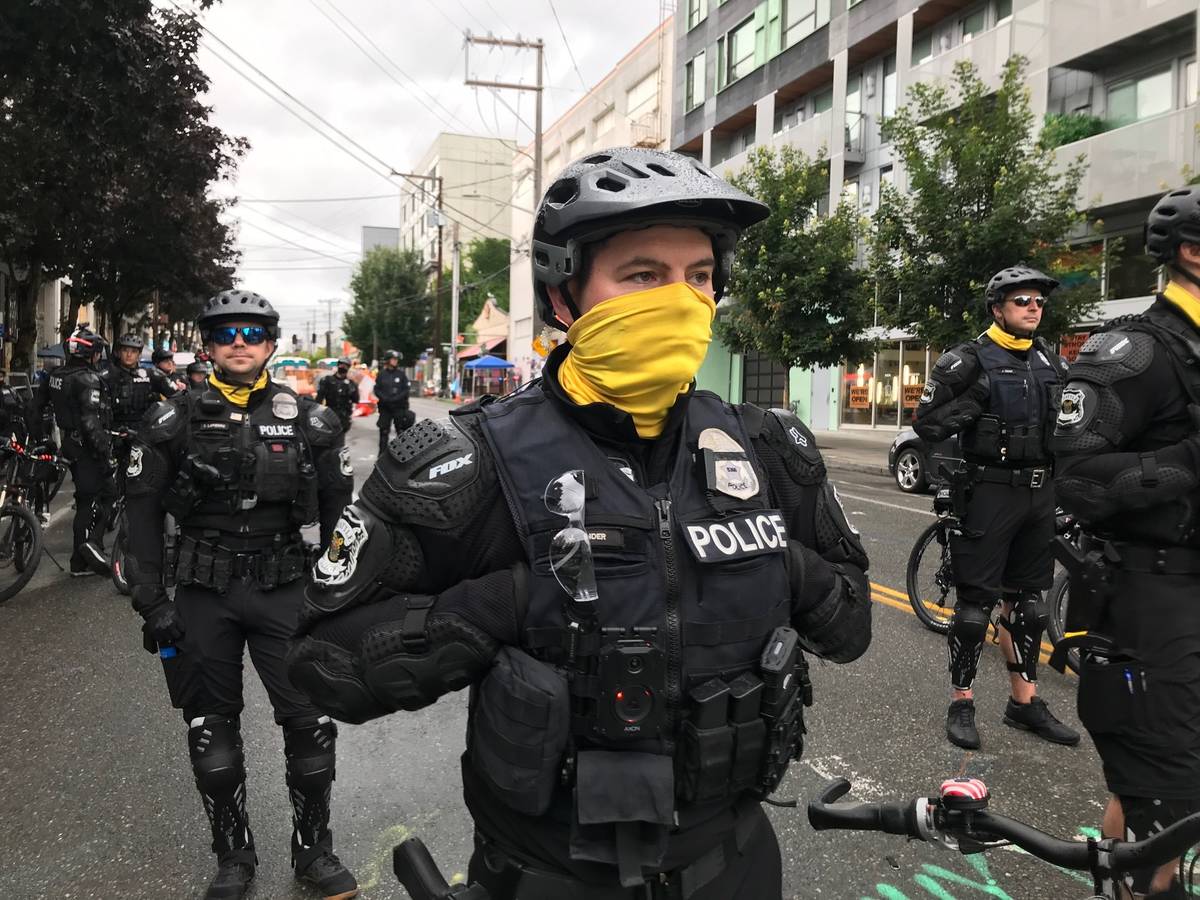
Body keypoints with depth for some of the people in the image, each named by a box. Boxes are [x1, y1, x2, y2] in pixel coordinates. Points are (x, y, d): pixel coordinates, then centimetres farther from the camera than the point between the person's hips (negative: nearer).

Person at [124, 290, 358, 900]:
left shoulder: (307, 420, 0)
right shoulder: (175, 420, 0)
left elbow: (338, 508, 5)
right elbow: (143, 511, 2)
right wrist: (151, 601, -4)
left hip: (284, 591, 0)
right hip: (203, 595, 1)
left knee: (311, 723, 1)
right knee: (212, 734, 11)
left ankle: (314, 850, 24)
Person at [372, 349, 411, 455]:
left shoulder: (401, 373, 2)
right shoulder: (381, 374, 6)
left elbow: (406, 390, -1)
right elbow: (377, 390, 5)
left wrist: (396, 398, -15)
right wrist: (385, 398, -12)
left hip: (399, 407, -1)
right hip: (385, 407, 1)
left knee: (401, 431, -1)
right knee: (384, 431, 4)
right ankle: (382, 453, 12)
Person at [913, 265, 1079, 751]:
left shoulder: (1051, 362, 11)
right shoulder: (970, 361, -8)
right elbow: (927, 423, -10)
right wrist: (973, 404, -20)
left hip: (1039, 494, 6)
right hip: (990, 492, -6)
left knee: (1027, 601, 13)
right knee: (976, 601, -1)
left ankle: (1024, 701, 24)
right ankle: (961, 702, 12)